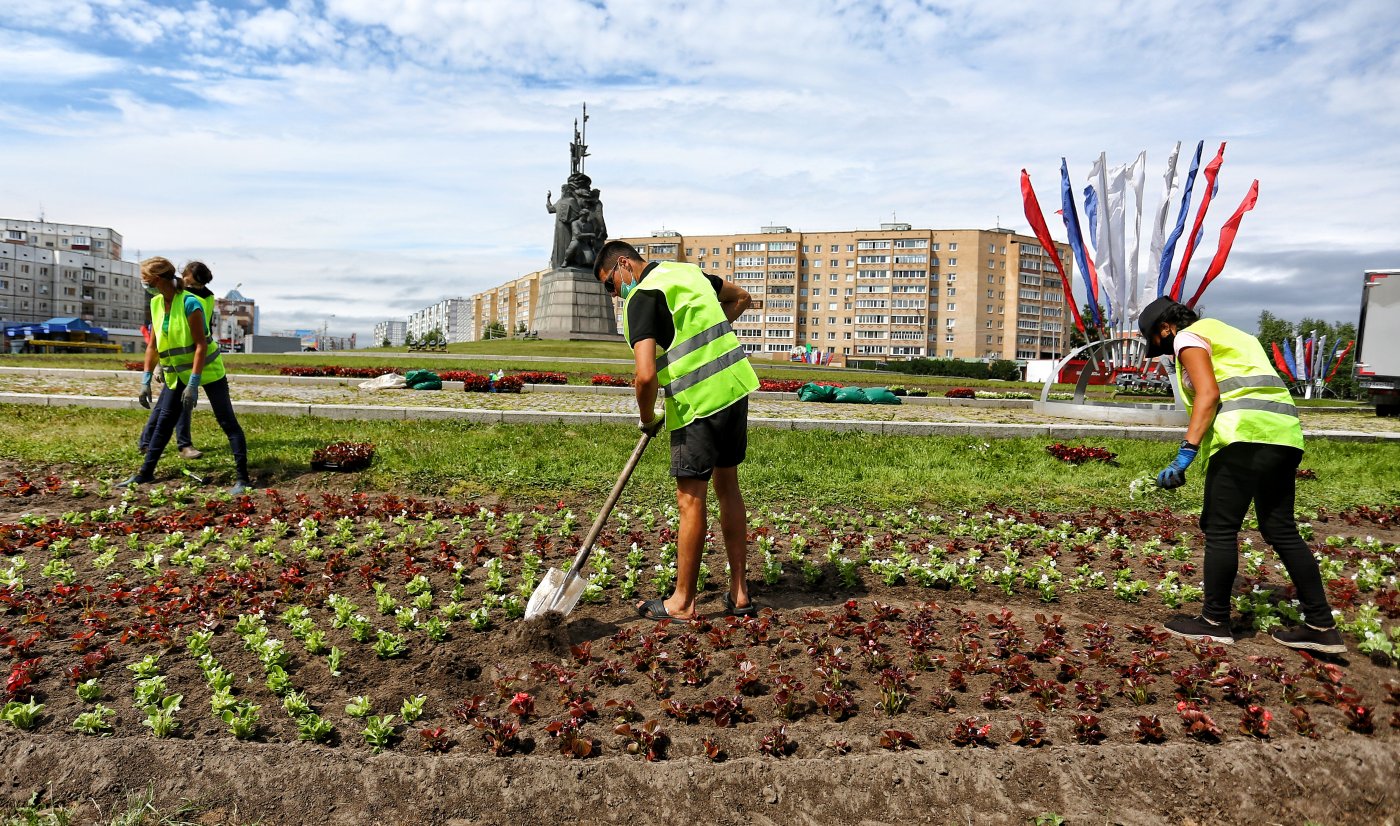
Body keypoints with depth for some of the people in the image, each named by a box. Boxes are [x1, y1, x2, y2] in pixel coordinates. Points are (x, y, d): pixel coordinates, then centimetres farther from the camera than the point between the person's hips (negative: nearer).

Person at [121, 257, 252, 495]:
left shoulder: (189, 303, -21)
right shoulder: (156, 304, 2)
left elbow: (201, 345, -23)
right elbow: (152, 346, 8)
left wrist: (193, 384, -25)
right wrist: (146, 381, 5)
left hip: (207, 369, -8)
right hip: (178, 373, 8)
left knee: (227, 421, -7)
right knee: (163, 421, 13)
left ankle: (243, 478, -6)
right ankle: (145, 474, 25)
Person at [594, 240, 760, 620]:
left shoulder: (642, 297, -11)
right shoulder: (687, 271, 15)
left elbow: (646, 376, -21)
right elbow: (740, 297, 31)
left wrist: (648, 419, -3)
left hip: (699, 404, -9)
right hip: (736, 387, 9)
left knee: (691, 499, 0)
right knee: (727, 486, 15)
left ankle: (682, 602, 11)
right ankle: (739, 594, 22)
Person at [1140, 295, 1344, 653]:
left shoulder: (1189, 337, 3)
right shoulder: (1224, 333, 30)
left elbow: (1208, 394, -12)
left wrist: (1185, 453, -18)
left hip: (1245, 435, -9)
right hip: (1283, 432, 9)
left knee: (1219, 528, -1)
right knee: (1280, 529, 13)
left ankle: (1215, 621, 6)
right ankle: (1322, 626, 14)